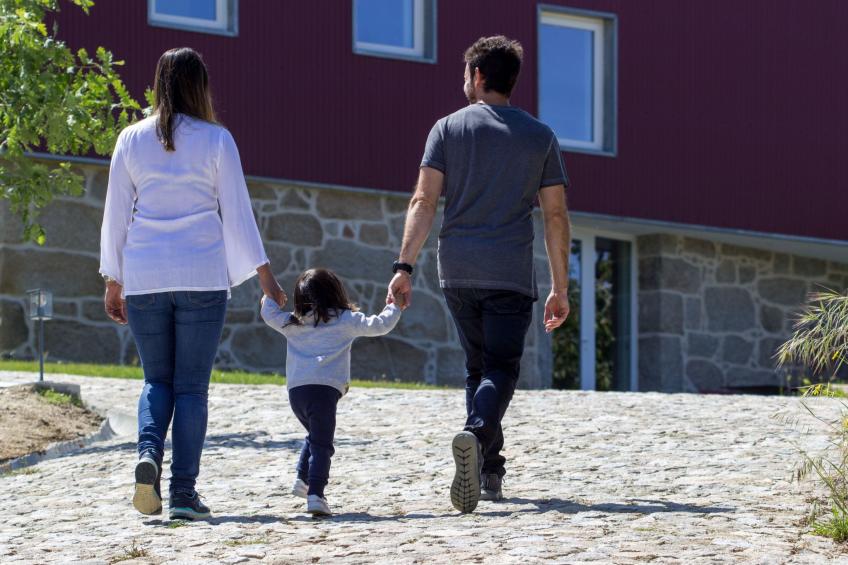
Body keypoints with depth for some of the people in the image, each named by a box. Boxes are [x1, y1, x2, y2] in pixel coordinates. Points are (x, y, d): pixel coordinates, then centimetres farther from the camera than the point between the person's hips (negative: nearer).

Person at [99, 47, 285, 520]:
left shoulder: (132, 140, 5)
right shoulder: (216, 140, 0)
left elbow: (116, 215, 8)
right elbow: (237, 211, 0)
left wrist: (114, 281, 14)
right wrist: (264, 273, 7)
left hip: (144, 278, 2)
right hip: (203, 276, -2)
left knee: (157, 379, 13)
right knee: (193, 385, 3)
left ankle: (149, 451, -15)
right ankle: (184, 492, -2)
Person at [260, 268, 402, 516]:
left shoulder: (292, 323, 17)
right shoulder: (346, 320, 9)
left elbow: (270, 314, 28)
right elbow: (379, 325, 8)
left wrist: (269, 297, 49)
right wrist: (394, 308, 26)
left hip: (295, 390, 5)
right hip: (323, 388, -5)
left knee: (316, 436, 27)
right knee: (321, 444, -7)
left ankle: (302, 479, 17)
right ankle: (315, 494, -20)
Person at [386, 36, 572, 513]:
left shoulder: (448, 128, 6)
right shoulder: (540, 136, 8)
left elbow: (424, 201, -4)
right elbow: (556, 215, 5)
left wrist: (405, 266, -6)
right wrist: (560, 288, 9)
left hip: (458, 273, 2)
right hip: (511, 276, -2)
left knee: (477, 368, 16)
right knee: (500, 370, -3)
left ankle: (489, 474, 16)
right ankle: (476, 436, -33)